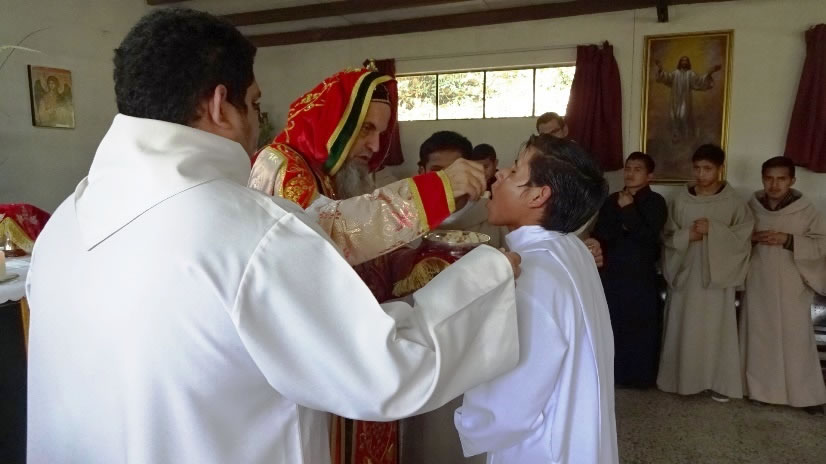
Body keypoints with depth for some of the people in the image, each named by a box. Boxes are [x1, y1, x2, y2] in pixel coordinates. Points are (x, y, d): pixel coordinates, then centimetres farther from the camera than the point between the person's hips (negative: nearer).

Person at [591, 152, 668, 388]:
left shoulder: (655, 202, -2)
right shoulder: (612, 200, 9)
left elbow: (648, 236, -13)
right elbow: (599, 234, 2)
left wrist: (628, 210, -14)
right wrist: (621, 226, -12)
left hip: (642, 275, -3)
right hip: (612, 273, 3)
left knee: (641, 328, 3)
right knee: (612, 326, 5)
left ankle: (641, 375, 16)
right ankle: (614, 373, 18)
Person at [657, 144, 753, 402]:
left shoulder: (733, 202, -3)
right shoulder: (681, 200, 2)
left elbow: (743, 236, -9)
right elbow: (668, 236, 4)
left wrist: (713, 230, -19)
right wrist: (688, 236, -15)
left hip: (717, 274, -2)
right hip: (686, 272, 2)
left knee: (717, 327, 3)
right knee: (684, 327, 6)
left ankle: (719, 381, 16)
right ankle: (683, 378, 19)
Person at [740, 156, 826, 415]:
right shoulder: (751, 207, 2)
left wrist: (788, 240, -19)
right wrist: (749, 237, -10)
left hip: (791, 286, -2)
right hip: (759, 283, 3)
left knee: (796, 339, 0)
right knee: (759, 336, 9)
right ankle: (761, 388, 23)